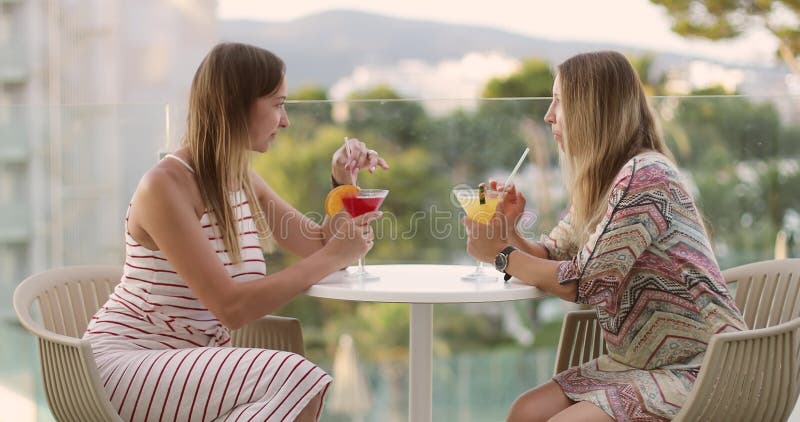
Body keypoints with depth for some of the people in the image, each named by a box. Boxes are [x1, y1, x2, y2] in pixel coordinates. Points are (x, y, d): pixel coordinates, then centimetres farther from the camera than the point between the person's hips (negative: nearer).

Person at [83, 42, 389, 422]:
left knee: (301, 388, -20)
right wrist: (333, 257, -18)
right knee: (292, 382, -26)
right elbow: (231, 307, -23)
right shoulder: (165, 186, -17)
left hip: (188, 361, 8)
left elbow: (319, 246, 15)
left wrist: (343, 182, -1)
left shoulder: (244, 182, 7)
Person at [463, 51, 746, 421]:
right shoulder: (599, 183, 10)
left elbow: (581, 283, -20)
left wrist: (501, 254, -8)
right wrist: (507, 229, -7)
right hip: (637, 361, 9)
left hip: (693, 369, -9)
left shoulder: (644, 176, -20)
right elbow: (551, 258, 12)